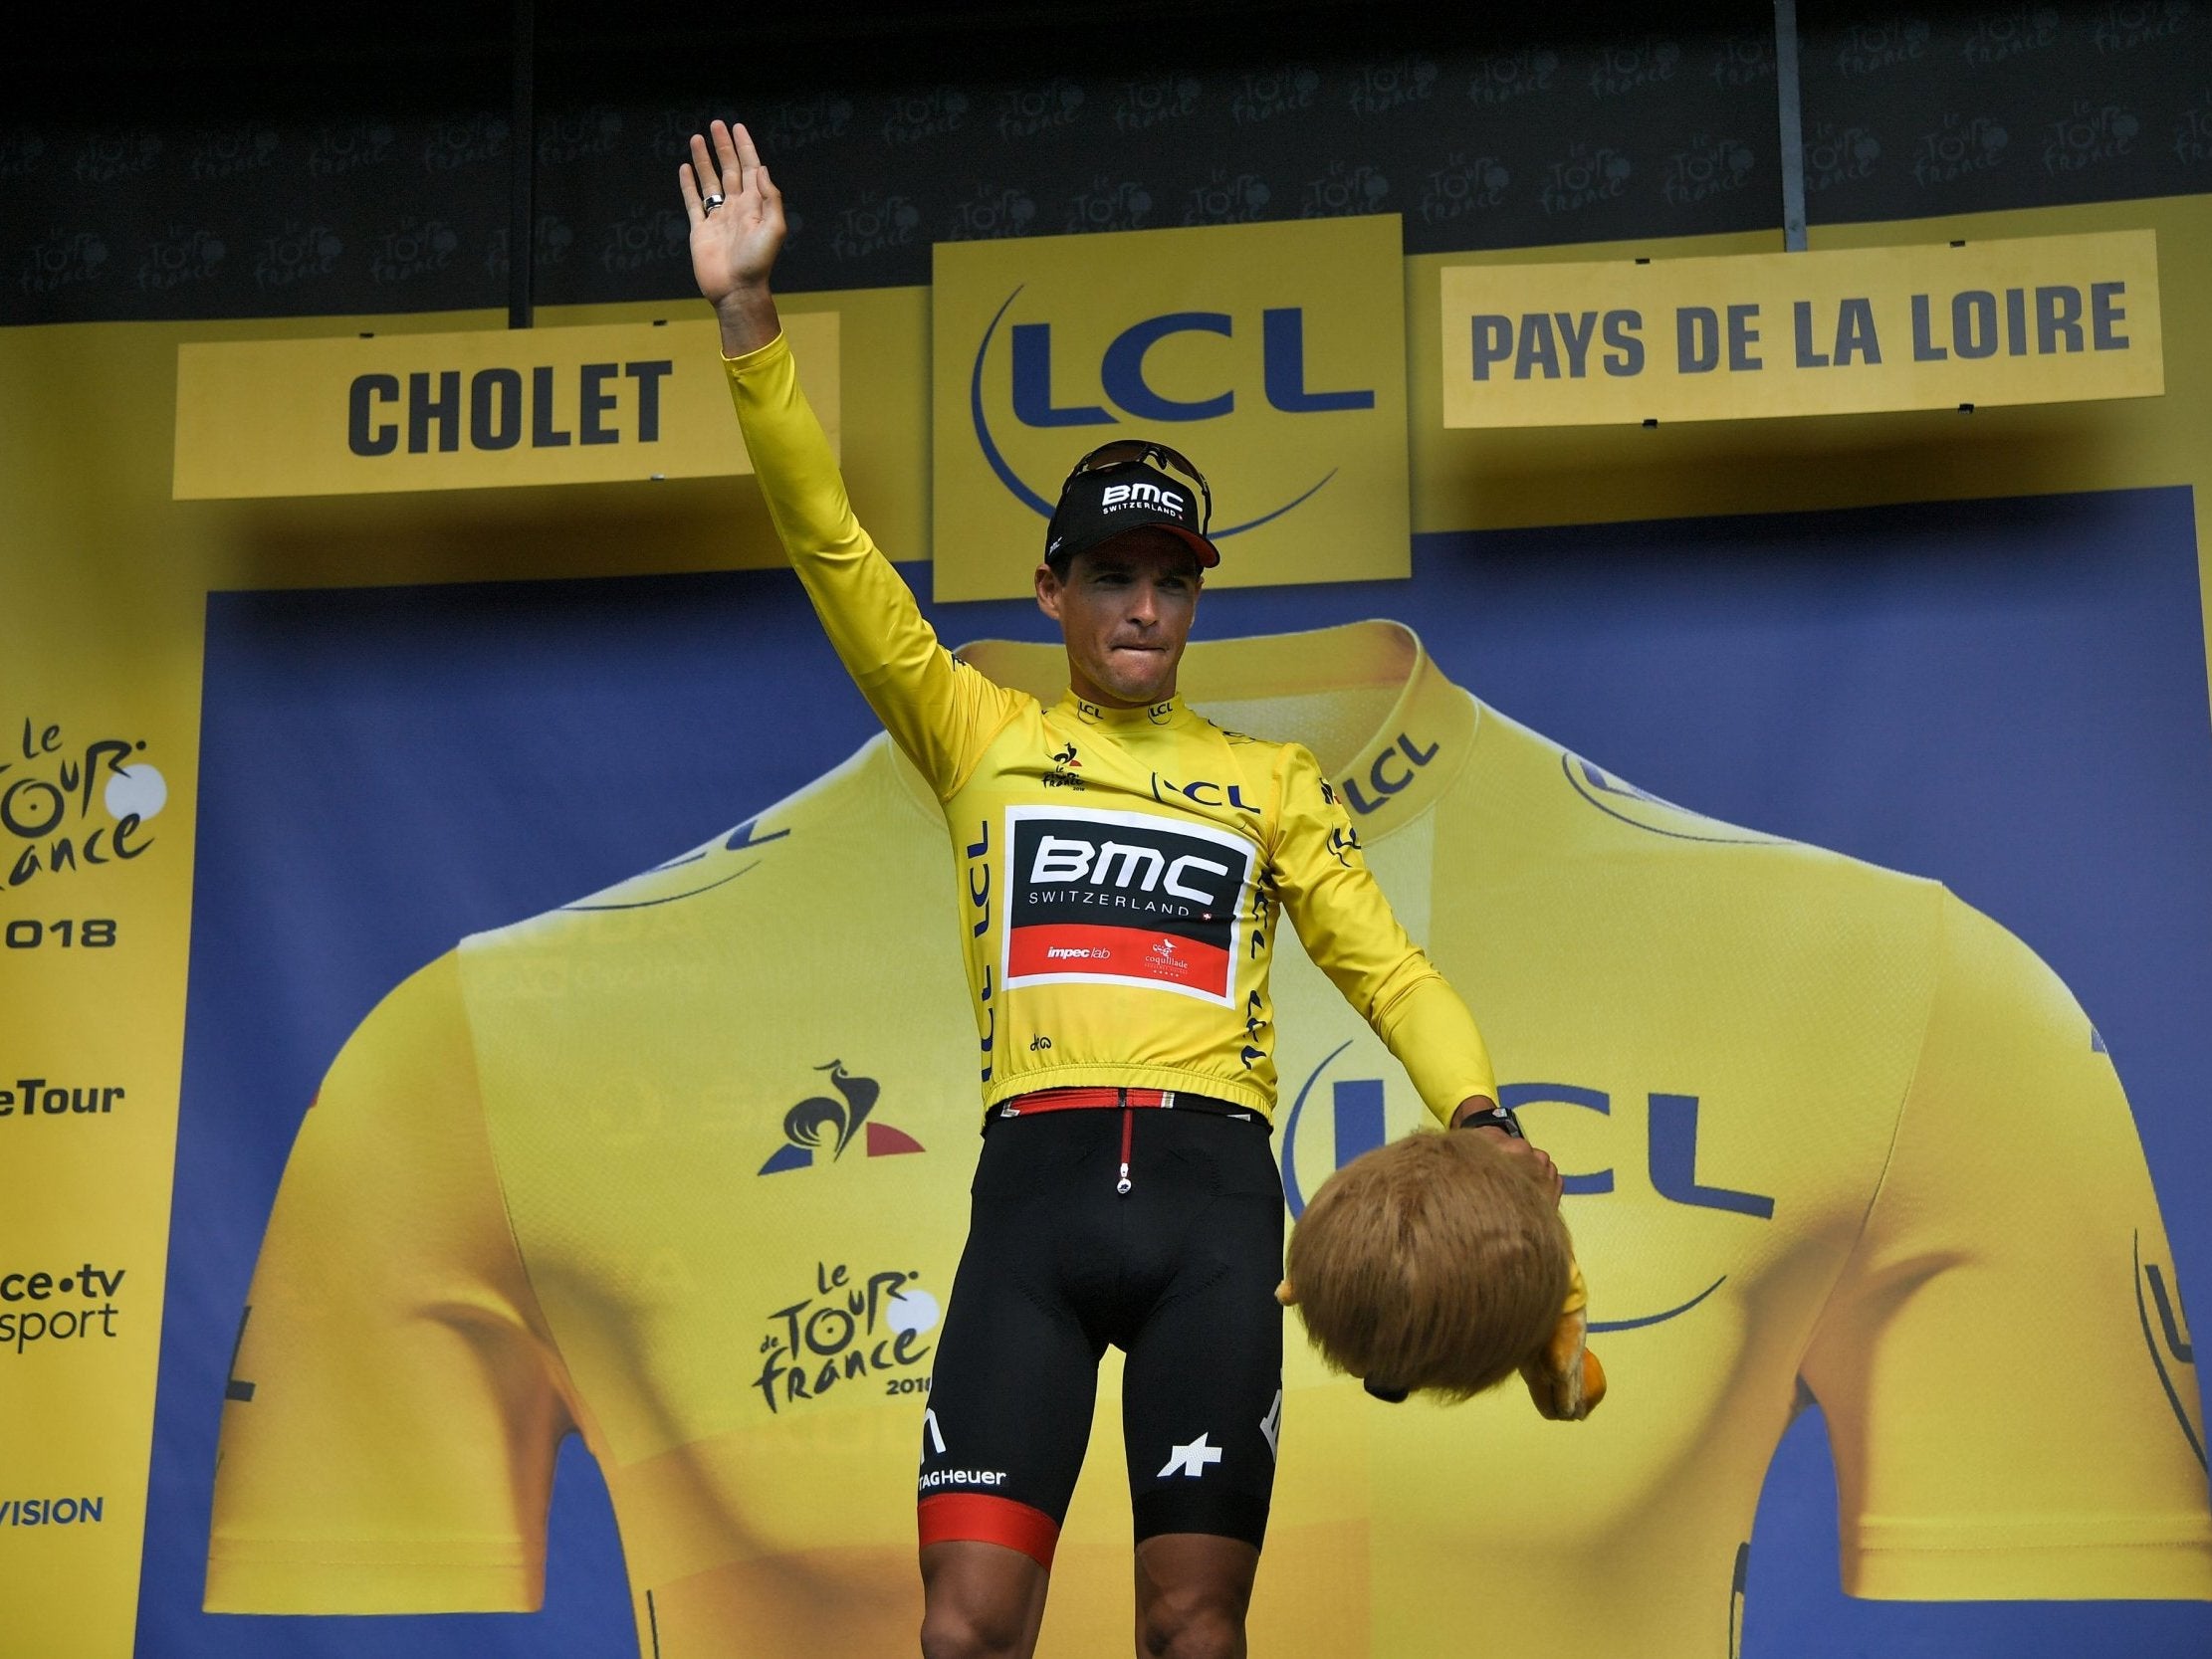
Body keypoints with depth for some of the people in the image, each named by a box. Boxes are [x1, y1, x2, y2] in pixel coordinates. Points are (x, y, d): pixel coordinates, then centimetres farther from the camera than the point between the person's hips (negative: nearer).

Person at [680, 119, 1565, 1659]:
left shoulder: (1272, 780, 16)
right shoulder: (982, 736, 14)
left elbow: (1388, 966, 12)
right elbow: (831, 540, 7)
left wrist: (1484, 1120, -6)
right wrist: (749, 317, -2)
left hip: (1213, 1186, 1)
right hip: (1038, 1181, 0)